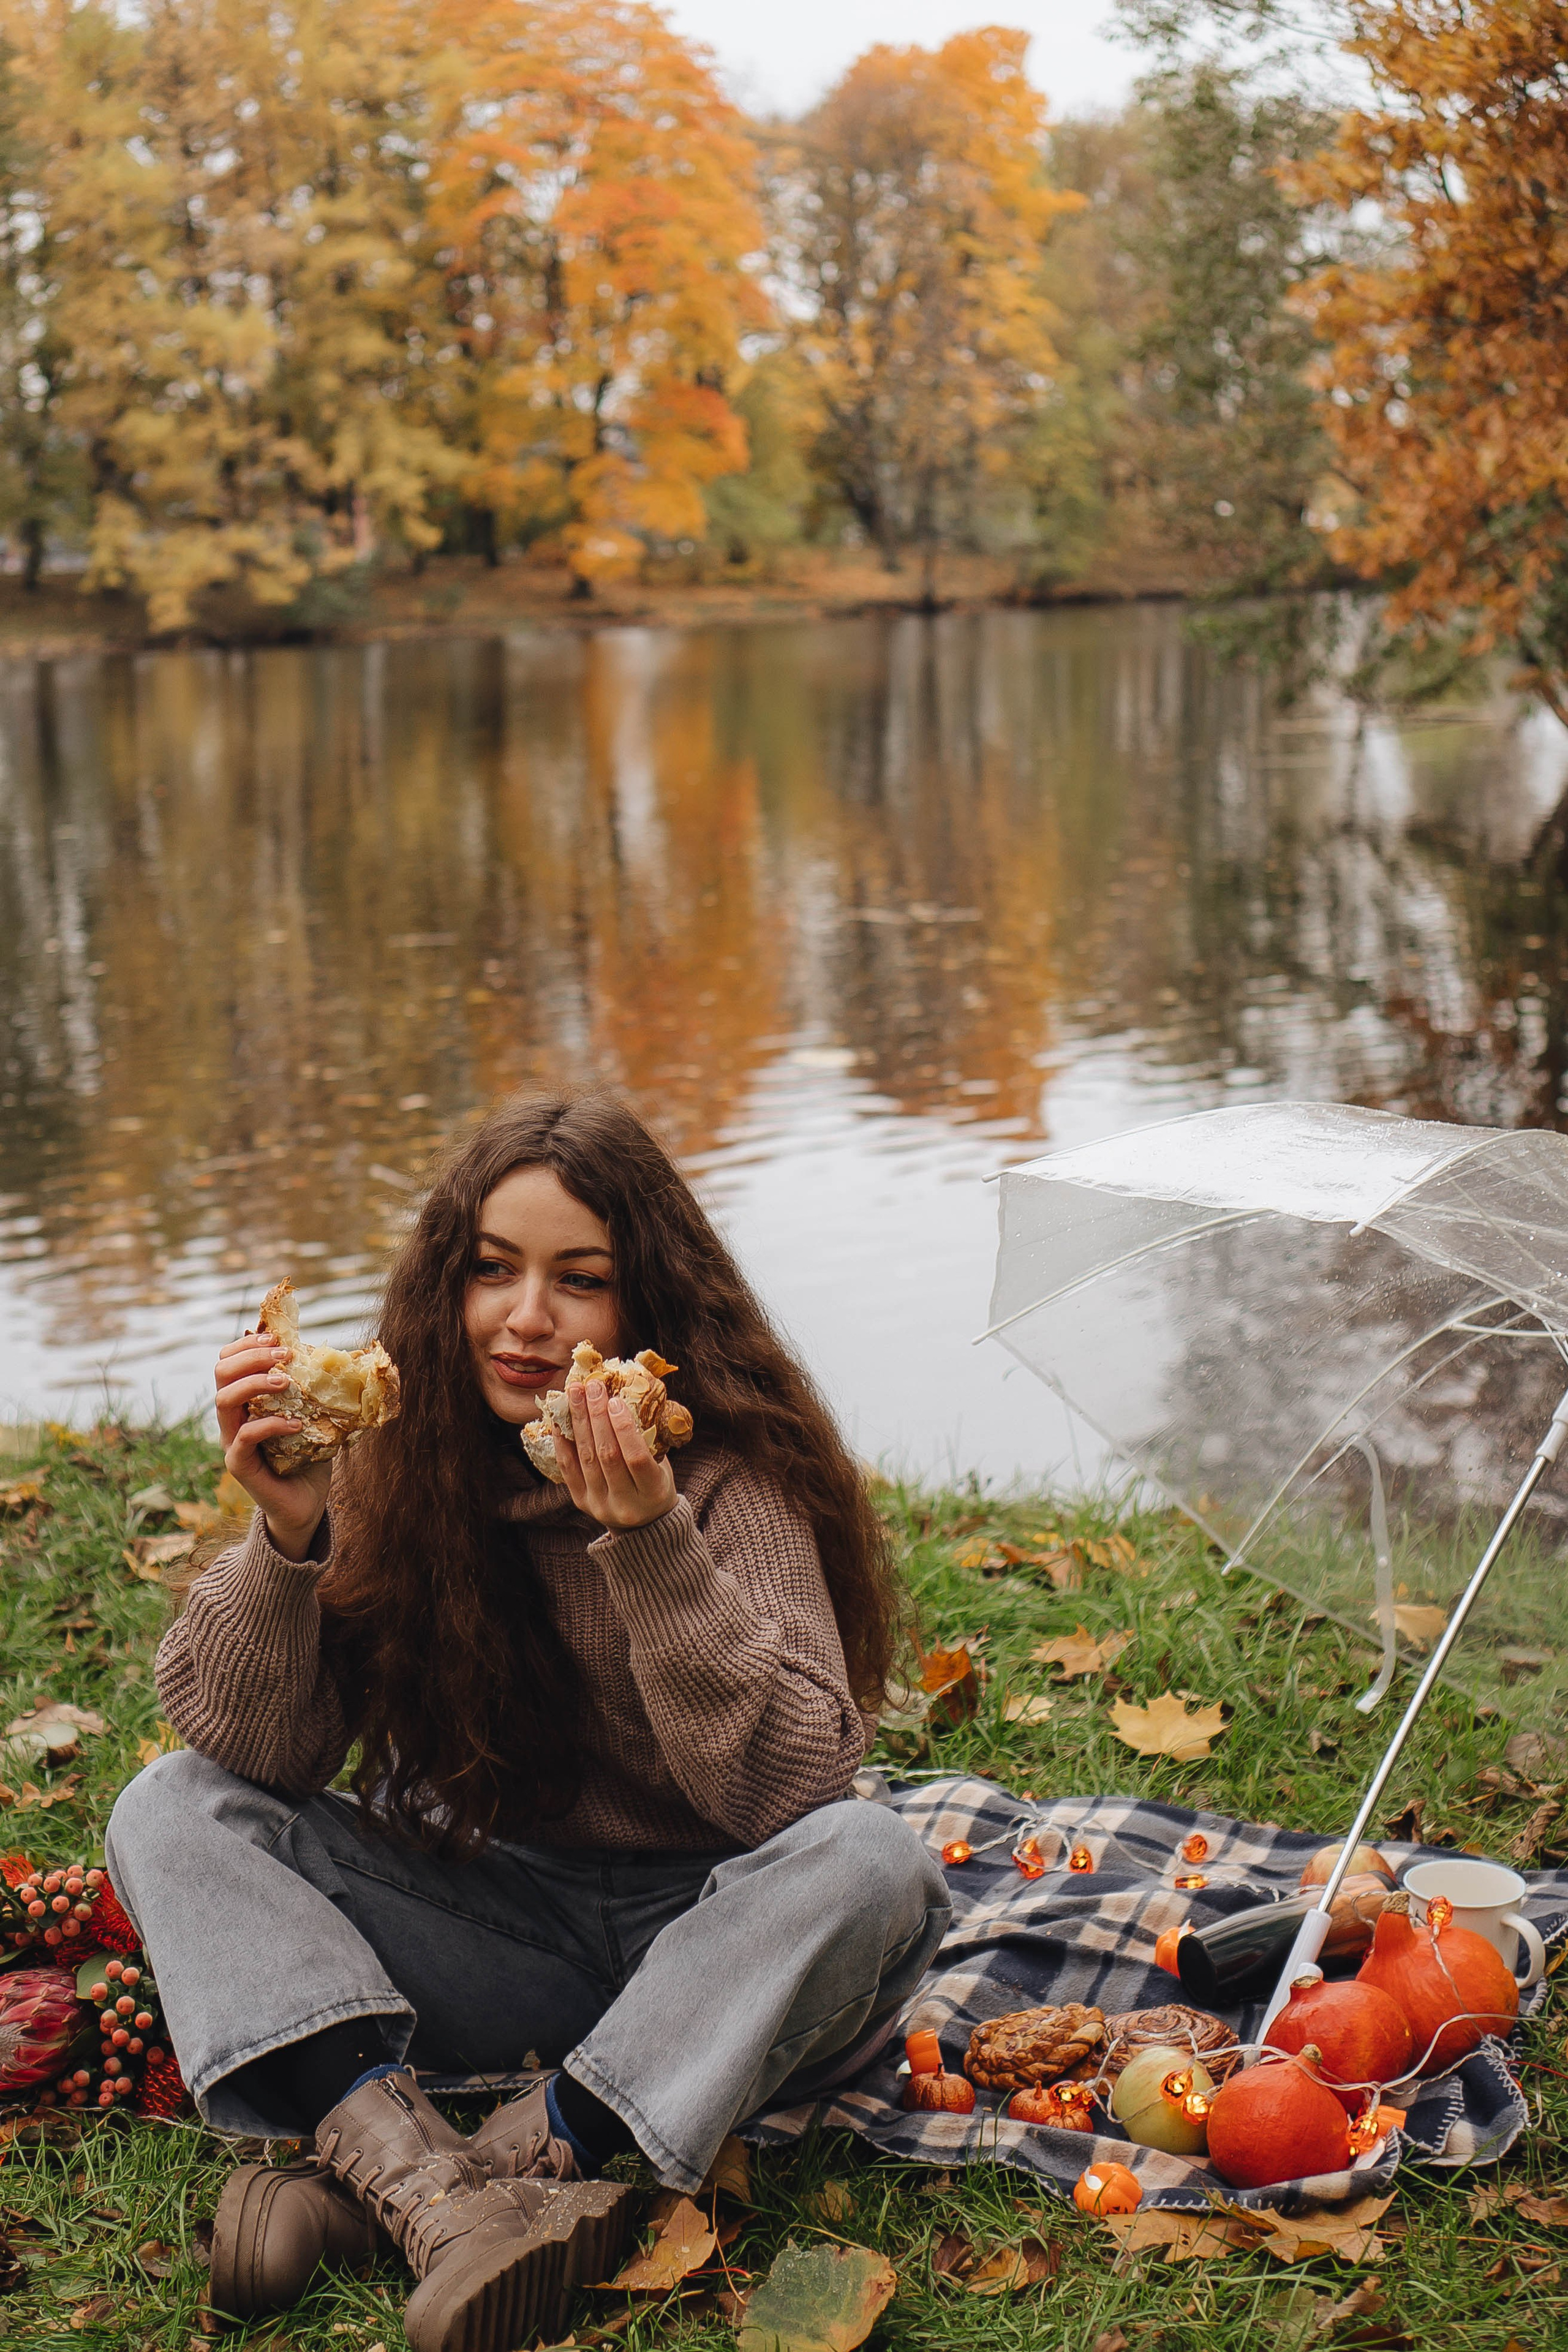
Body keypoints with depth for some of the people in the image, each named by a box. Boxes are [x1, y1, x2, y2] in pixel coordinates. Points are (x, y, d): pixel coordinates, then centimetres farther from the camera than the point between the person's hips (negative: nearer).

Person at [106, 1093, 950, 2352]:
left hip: (705, 1933, -3)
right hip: (488, 1917, 3)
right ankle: (424, 2176, -33)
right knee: (169, 1815, -12)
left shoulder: (733, 1468, -16)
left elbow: (792, 1793, -25)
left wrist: (648, 1543, -36)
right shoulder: (393, 1455, -6)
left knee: (872, 1862, -33)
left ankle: (526, 2147, -27)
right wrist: (286, 1536, -28)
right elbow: (258, 1752, -10)